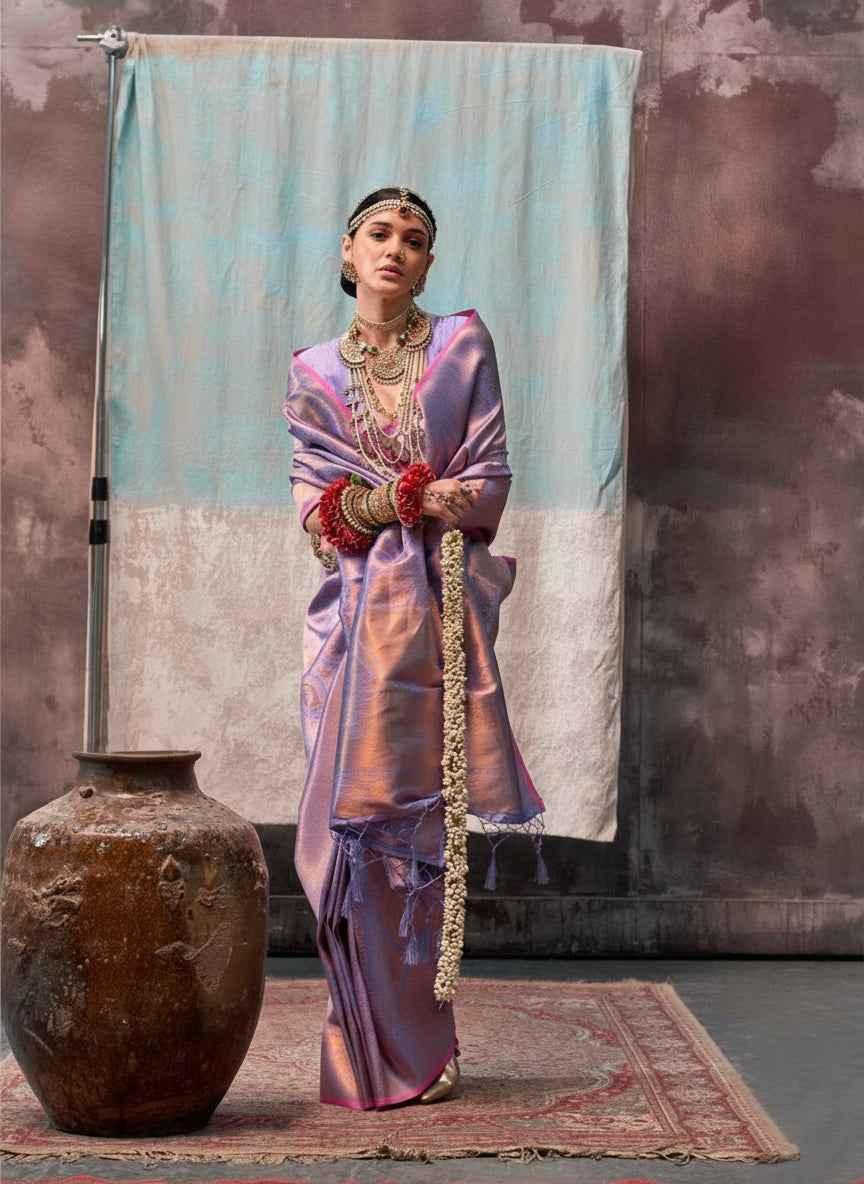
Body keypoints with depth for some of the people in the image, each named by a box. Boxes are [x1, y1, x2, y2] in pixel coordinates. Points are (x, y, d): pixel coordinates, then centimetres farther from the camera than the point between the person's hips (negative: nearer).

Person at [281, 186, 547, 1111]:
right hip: (358, 612, 1)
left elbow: (490, 481, 3)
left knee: (425, 812, -2)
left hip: (444, 610, 0)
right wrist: (424, 496, -8)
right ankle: (376, 1052, 4)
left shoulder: (463, 344, 11)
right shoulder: (314, 373, 13)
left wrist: (374, 500, -8)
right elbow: (316, 506, 4)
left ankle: (412, 1050, 8)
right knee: (356, 811, -5)